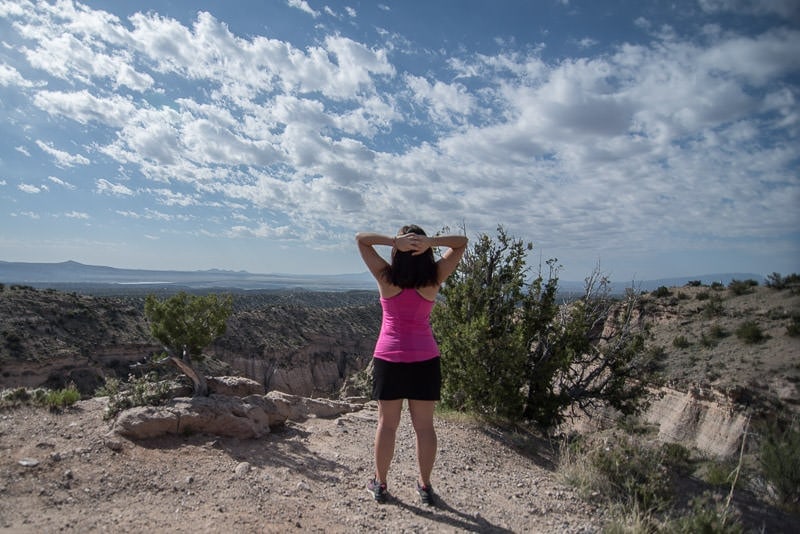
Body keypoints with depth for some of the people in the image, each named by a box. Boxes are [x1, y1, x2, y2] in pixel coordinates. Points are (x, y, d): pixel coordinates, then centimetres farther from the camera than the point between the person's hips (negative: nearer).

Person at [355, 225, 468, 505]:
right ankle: (425, 486, 23)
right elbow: (461, 242, 2)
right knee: (424, 425, 10)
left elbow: (360, 238, -2)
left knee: (387, 424, 10)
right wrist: (431, 241, -16)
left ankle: (380, 484, 23)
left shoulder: (387, 277, -8)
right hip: (425, 359, 1)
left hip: (389, 358, 0)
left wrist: (394, 241, -17)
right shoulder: (434, 278, -6)